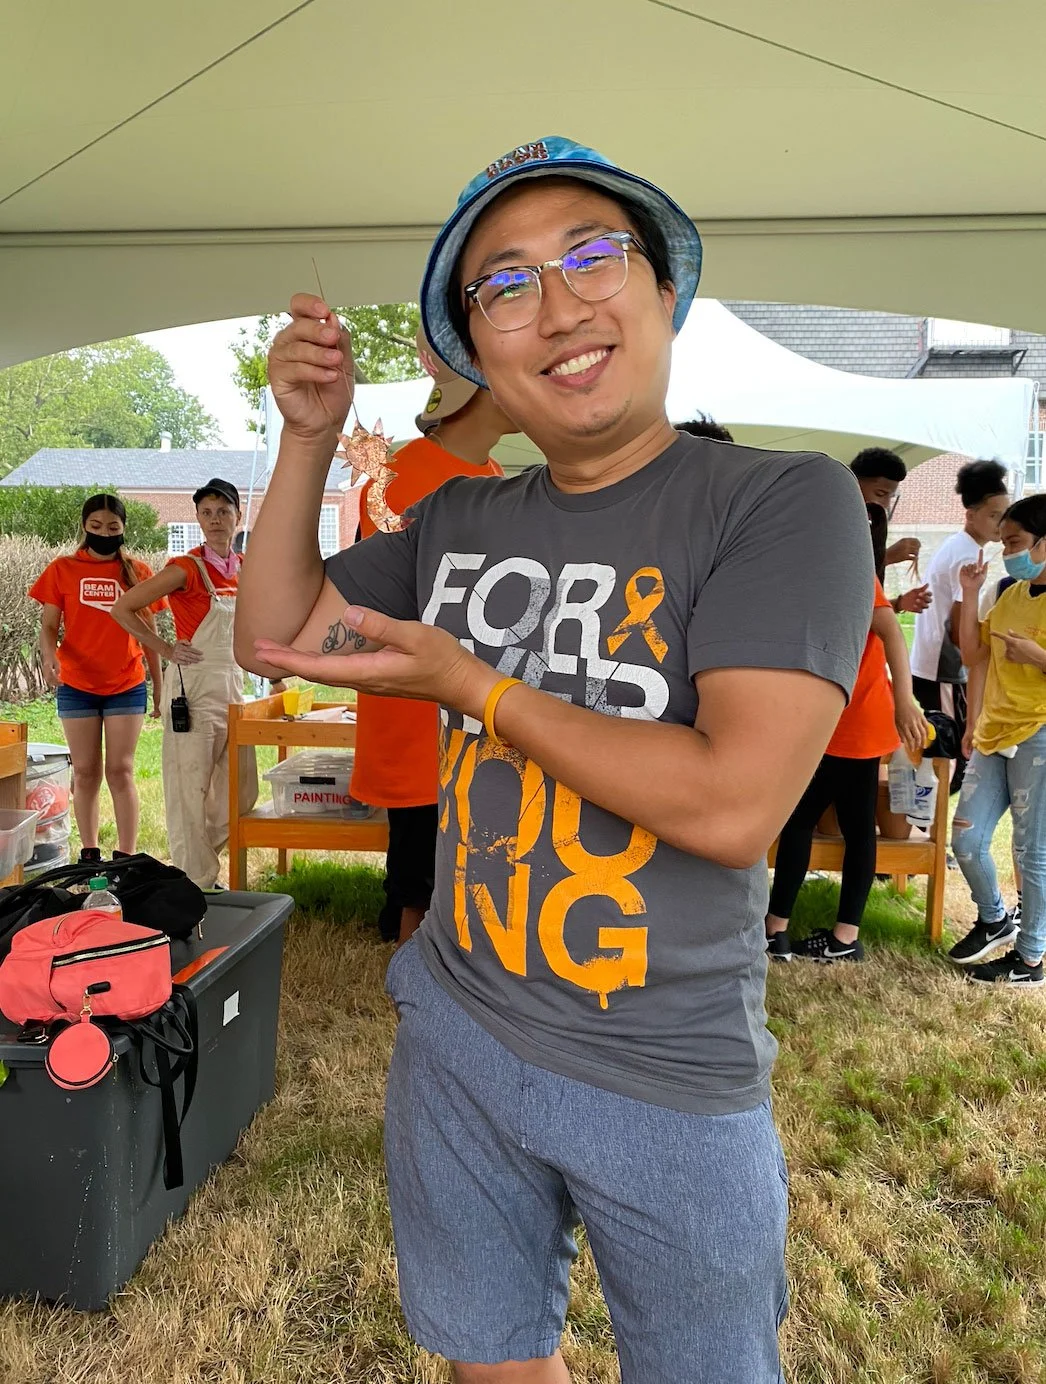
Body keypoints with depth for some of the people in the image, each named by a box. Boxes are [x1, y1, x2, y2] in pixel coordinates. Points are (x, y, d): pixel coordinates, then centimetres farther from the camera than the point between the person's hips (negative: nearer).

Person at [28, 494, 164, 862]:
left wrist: (159, 685, 8)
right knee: (85, 772, 7)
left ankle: (126, 858, 2)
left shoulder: (138, 572, 3)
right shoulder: (62, 569, 2)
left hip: (127, 687, 0)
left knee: (120, 771, -2)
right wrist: (49, 656, -21)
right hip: (77, 686, 1)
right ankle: (89, 854, 16)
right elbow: (49, 626, 1)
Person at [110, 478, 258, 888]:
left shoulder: (243, 566, 8)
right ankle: (195, 882, 10)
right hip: (194, 688, -7)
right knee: (191, 788, -2)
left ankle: (197, 857, 30)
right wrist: (166, 650, -10)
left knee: (242, 790, 12)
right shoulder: (187, 569, -12)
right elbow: (123, 609, -11)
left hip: (233, 685, 7)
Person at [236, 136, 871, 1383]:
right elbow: (271, 633, 8)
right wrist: (308, 438, -4)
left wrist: (464, 679, -18)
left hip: (671, 1084, -4)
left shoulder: (782, 500, -16)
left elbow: (733, 803, -26)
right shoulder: (458, 520, 1)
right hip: (455, 1032, 5)